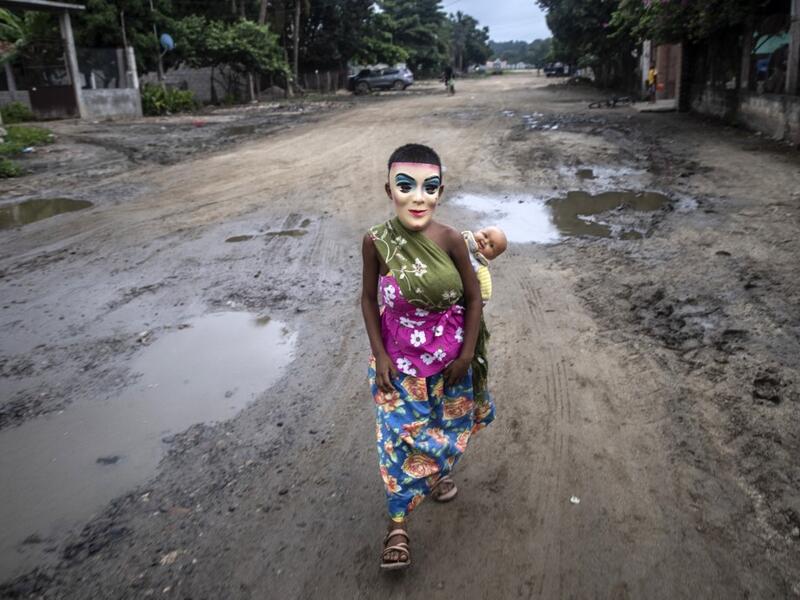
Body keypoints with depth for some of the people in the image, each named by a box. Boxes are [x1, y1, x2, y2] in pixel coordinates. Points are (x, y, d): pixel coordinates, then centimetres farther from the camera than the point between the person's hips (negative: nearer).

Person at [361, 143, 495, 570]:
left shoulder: (450, 240, -19)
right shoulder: (376, 241, -18)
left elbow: (473, 298, -7)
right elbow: (369, 298, -5)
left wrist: (467, 353, -7)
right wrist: (379, 355, -7)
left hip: (450, 354, 1)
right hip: (399, 358, -1)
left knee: (448, 422, 23)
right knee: (401, 435, 5)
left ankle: (441, 469, 55)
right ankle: (397, 523, 23)